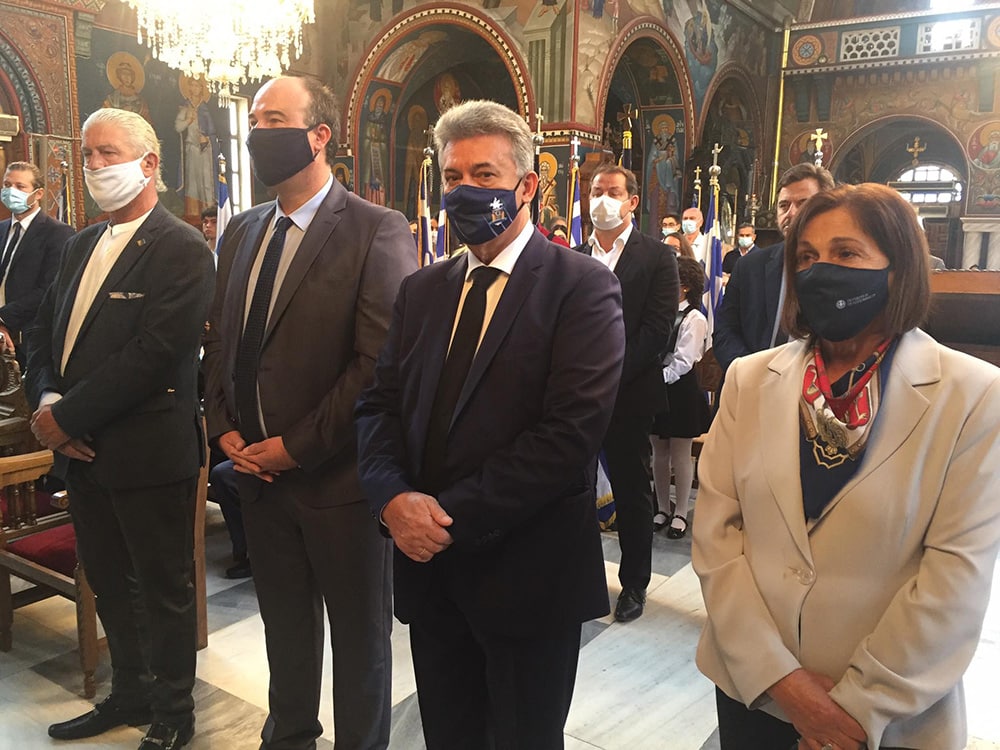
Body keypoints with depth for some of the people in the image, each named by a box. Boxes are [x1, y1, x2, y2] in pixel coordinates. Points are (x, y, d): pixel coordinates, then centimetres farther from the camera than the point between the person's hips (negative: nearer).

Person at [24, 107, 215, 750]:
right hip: (83, 451, 8)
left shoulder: (182, 250, -13)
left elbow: (153, 354, -21)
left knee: (164, 589, 9)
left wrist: (67, 416, -17)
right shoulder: (82, 245, 14)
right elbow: (44, 331, 14)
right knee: (110, 583, 19)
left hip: (148, 452, -7)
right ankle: (130, 695, 39)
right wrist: (48, 401, -5)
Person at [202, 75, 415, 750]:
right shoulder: (243, 231, 10)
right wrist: (225, 429, 0)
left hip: (337, 475, -6)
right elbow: (220, 340, 15)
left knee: (358, 633, 13)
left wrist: (295, 447, -16)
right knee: (285, 621, 22)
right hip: (258, 469, 6)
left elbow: (380, 361, -20)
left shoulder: (377, 231, -13)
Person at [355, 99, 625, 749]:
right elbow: (380, 405, 7)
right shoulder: (422, 290, 10)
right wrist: (393, 496, -12)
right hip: (429, 565, 5)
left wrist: (457, 516, -19)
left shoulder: (583, 287, -9)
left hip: (526, 573, -5)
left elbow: (573, 428, -19)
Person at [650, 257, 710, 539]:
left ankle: (680, 513, 16)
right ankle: (663, 508, 25)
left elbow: (682, 362, -13)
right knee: (659, 452, 12)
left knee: (680, 454, 4)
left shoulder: (694, 319, -7)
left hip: (680, 389, -5)